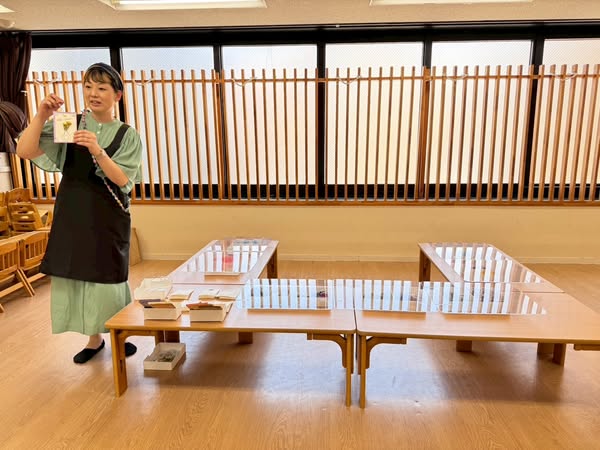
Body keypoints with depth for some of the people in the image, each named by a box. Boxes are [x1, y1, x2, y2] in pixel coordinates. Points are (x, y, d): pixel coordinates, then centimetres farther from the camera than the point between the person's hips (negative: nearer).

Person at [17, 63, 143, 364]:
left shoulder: (127, 135, -2)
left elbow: (122, 179, -13)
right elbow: (24, 151, -6)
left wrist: (97, 151, -27)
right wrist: (41, 116, -17)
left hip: (108, 217, -3)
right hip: (72, 214, 3)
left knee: (108, 276, 2)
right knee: (76, 274, 9)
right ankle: (94, 338, 27)